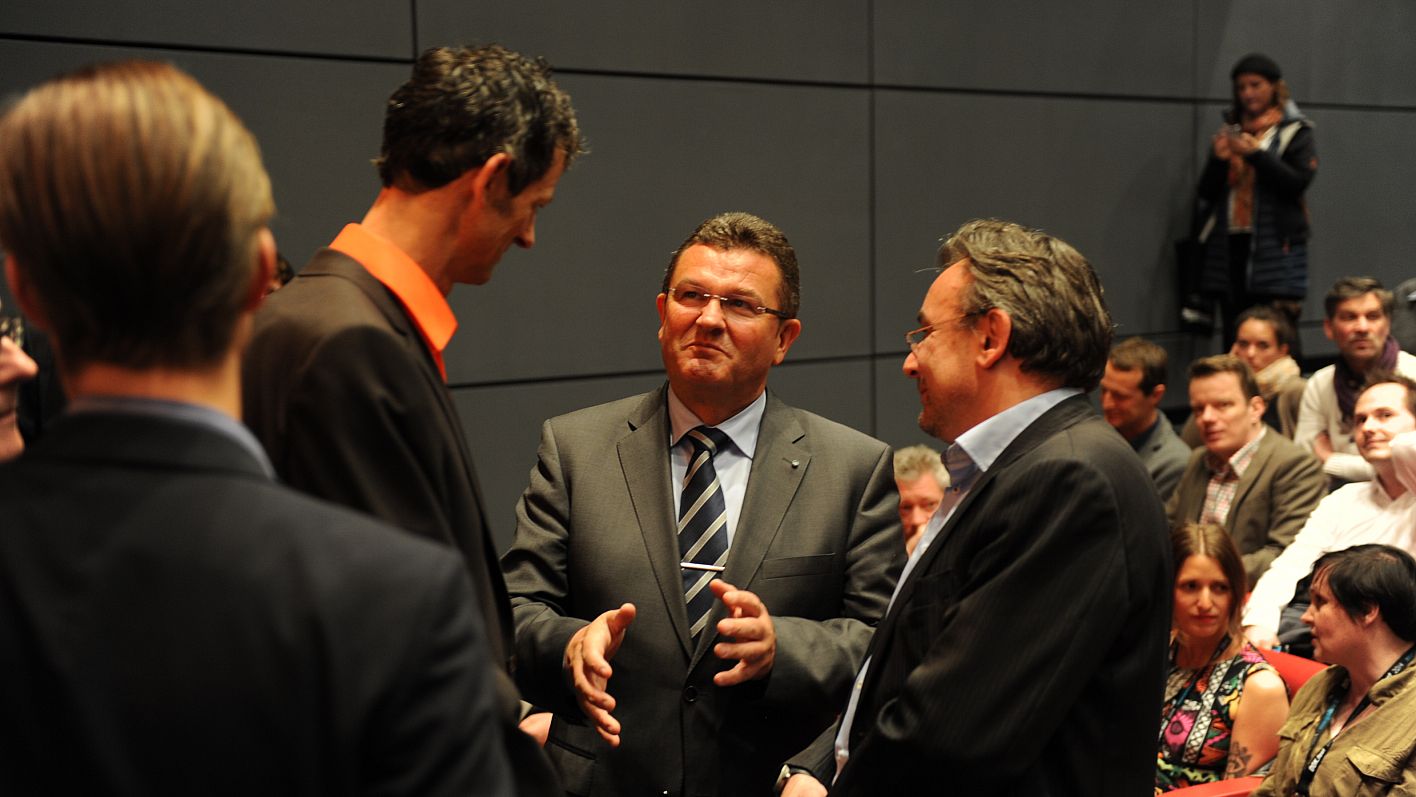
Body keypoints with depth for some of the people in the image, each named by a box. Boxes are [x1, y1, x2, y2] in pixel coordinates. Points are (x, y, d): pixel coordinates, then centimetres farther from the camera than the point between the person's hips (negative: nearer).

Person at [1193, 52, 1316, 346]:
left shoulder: (1295, 132, 5)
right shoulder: (1229, 131, 17)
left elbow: (1299, 181, -8)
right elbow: (1206, 192, 12)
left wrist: (1256, 154, -17)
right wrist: (1218, 160, -7)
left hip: (1275, 247, -4)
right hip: (1229, 246, 4)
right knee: (1235, 341, 1)